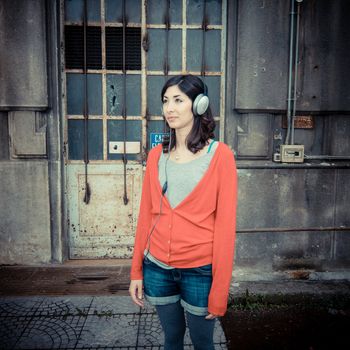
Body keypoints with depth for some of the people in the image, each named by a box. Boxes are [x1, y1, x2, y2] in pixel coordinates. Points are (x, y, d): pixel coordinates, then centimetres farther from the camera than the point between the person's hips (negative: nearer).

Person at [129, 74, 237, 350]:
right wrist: (136, 272, 7)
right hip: (157, 267, 4)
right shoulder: (157, 155, 2)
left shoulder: (220, 155, -10)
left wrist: (219, 291, -10)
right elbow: (146, 216, 6)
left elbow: (225, 224, -10)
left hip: (200, 270, -3)